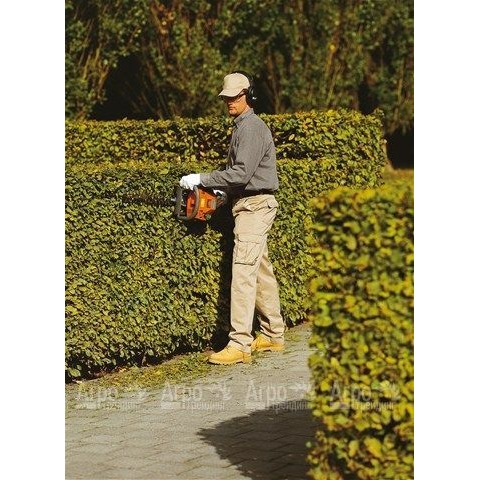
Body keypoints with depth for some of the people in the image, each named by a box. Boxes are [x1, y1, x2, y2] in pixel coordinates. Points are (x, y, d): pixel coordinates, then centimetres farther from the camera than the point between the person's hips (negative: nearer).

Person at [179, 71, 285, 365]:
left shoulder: (251, 128, -14)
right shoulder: (243, 126, 18)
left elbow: (241, 173, -23)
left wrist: (201, 180, -19)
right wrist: (221, 190, 8)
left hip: (254, 206, -11)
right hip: (251, 205, 11)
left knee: (243, 273, -15)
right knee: (262, 271, 14)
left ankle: (240, 344, -18)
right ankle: (274, 336, 21)